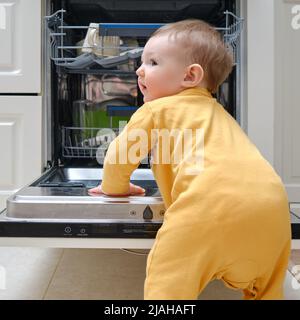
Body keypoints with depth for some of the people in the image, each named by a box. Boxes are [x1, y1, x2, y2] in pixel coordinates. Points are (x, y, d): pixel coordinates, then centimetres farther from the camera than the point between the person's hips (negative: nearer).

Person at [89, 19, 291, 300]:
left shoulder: (156, 110, 14)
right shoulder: (217, 112, 35)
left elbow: (120, 153, 16)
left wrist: (115, 187, 38)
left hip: (211, 202, -7)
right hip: (270, 198, 8)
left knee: (168, 278, 2)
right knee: (265, 287, 23)